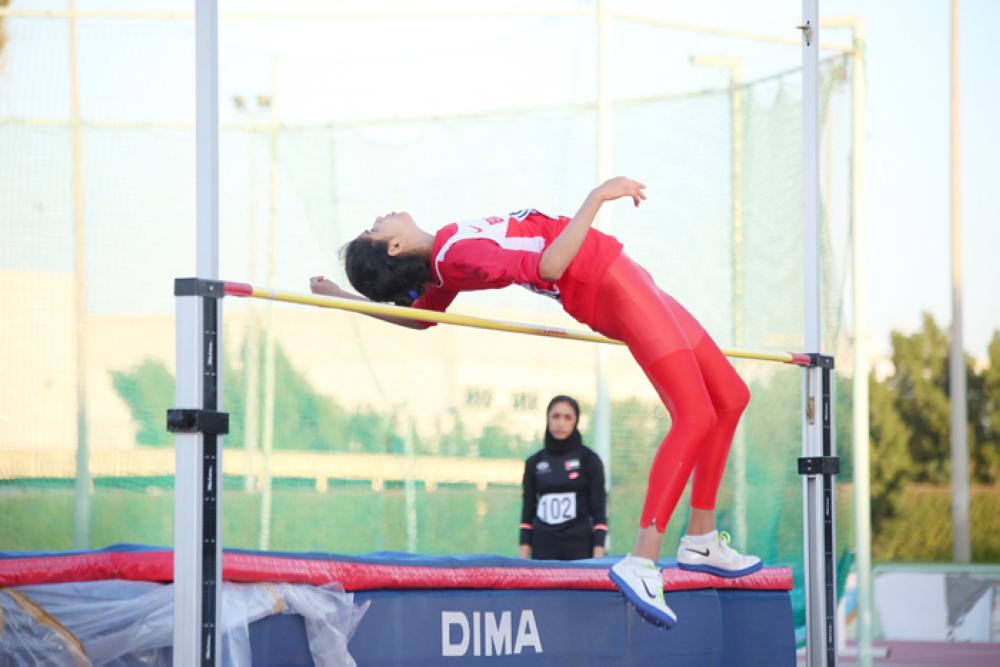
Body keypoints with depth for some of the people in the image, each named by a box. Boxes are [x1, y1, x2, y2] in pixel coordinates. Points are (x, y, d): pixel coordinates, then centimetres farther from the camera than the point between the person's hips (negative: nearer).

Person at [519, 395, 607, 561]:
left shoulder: (589, 459, 1)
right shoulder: (534, 462, 9)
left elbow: (599, 510, -1)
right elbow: (527, 512, 11)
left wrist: (598, 558, -9)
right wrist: (523, 559, 4)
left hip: (579, 548, -2)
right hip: (543, 549, 2)